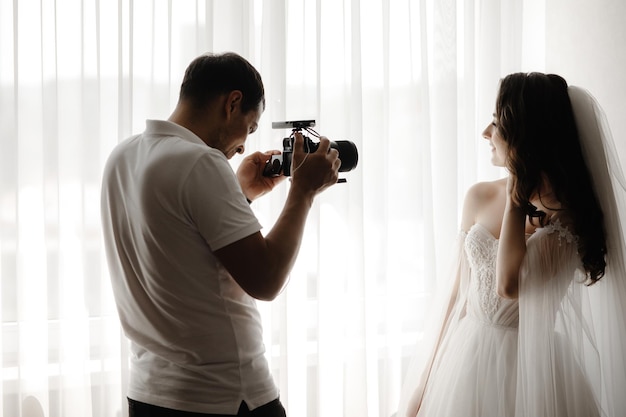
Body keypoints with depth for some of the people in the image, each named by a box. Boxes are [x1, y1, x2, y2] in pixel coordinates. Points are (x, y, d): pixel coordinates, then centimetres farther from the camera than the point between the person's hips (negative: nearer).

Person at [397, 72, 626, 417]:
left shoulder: (570, 212, -12)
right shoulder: (480, 197, 1)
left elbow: (509, 285, -24)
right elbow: (456, 290, 6)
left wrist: (516, 198, -15)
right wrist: (425, 381, 8)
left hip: (532, 365, -4)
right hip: (466, 358, 4)